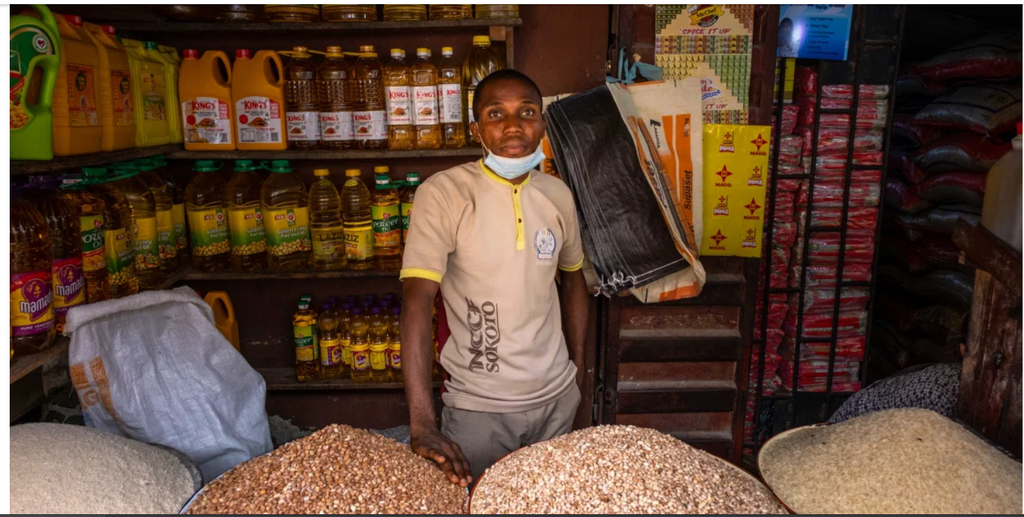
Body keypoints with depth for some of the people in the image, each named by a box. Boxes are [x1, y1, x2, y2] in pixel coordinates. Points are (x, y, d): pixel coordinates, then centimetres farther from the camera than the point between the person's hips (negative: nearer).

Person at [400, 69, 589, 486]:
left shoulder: (558, 195, -1)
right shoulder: (444, 193, -16)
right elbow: (417, 300, -24)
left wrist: (577, 368, 12)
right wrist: (422, 426, -30)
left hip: (557, 397, 5)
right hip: (478, 406, -4)